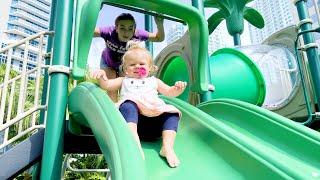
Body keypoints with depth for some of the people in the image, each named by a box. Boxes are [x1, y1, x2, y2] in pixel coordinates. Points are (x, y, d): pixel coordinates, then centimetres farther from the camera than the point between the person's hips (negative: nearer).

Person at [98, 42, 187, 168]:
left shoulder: (154, 81, 32)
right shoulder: (124, 81, 30)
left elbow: (169, 92, 23)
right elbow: (106, 85, 17)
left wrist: (177, 89, -1)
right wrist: (101, 77, -6)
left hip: (155, 117, 2)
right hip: (132, 119, -2)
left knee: (172, 113, -19)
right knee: (128, 106, -33)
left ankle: (167, 147, -28)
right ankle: (135, 145, -47)